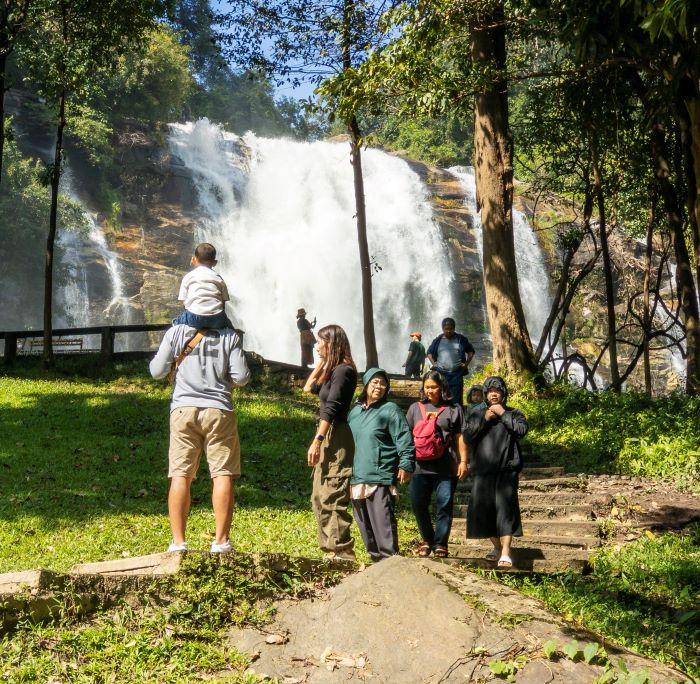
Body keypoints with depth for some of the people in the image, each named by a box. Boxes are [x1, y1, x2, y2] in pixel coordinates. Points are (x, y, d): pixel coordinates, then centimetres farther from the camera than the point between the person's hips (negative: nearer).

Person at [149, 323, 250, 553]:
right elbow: (241, 377, -2)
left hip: (184, 408, 1)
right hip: (218, 409, -1)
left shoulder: (175, 332, 2)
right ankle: (221, 541, 0)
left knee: (180, 475, 2)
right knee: (223, 474, 2)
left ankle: (178, 542, 1)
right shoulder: (229, 336, 1)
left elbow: (157, 371, 4)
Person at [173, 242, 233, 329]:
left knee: (176, 323, 25)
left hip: (194, 318, -1)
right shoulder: (218, 278, 15)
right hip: (216, 319, 1)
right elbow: (223, 301, 13)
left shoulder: (188, 277, 13)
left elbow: (184, 301, 10)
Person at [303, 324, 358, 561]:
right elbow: (309, 387, 25)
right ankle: (331, 547, 18)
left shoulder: (343, 371, -13)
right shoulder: (332, 370, 16)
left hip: (336, 437, -11)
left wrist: (317, 440, -25)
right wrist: (321, 363, 18)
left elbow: (331, 408, -20)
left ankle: (342, 552, -9)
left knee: (332, 497, -10)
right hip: (328, 436, 11)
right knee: (320, 497, 14)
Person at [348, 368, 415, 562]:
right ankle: (375, 558, 21)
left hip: (380, 476, -7)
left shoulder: (390, 410, -2)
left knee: (382, 521, -11)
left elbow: (404, 439, -9)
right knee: (364, 522, 11)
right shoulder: (355, 411, 17)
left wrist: (406, 465, -18)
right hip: (357, 477, 7)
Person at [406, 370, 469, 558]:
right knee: (418, 504, 3)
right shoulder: (415, 408, 13)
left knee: (444, 505, -1)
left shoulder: (454, 409, 6)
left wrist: (463, 461, -1)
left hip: (446, 467, -2)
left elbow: (460, 437, 6)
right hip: (420, 465, 2)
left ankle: (440, 543, 8)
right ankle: (427, 539, 21)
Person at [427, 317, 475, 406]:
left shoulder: (461, 339, 5)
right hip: (441, 374, 1)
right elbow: (429, 352, 22)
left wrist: (466, 363, 4)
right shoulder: (438, 340, 9)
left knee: (456, 399, -4)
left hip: (457, 374, -1)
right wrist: (433, 363, 8)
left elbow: (471, 351, 15)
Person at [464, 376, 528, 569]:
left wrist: (503, 413, -7)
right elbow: (467, 435, 2)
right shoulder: (477, 414, 16)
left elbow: (522, 429, -9)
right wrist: (484, 419, -6)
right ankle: (497, 547, 24)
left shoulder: (513, 413, 11)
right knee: (482, 508, 4)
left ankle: (506, 553, -18)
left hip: (506, 469, -3)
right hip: (483, 469, 3)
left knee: (505, 506, -14)